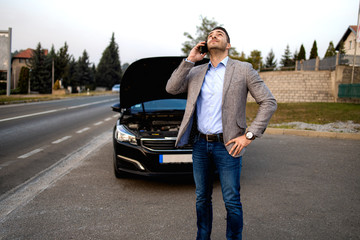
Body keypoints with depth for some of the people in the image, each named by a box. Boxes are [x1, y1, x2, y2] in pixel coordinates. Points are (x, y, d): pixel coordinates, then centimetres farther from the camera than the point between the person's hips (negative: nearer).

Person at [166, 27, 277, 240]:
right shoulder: (196, 72, 11)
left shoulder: (243, 70, -1)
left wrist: (250, 135, -10)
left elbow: (269, 102, -3)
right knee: (202, 198, 16)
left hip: (227, 145, -4)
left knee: (232, 202, 3)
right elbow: (172, 88, 1)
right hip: (200, 144, 4)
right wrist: (189, 60, -4)